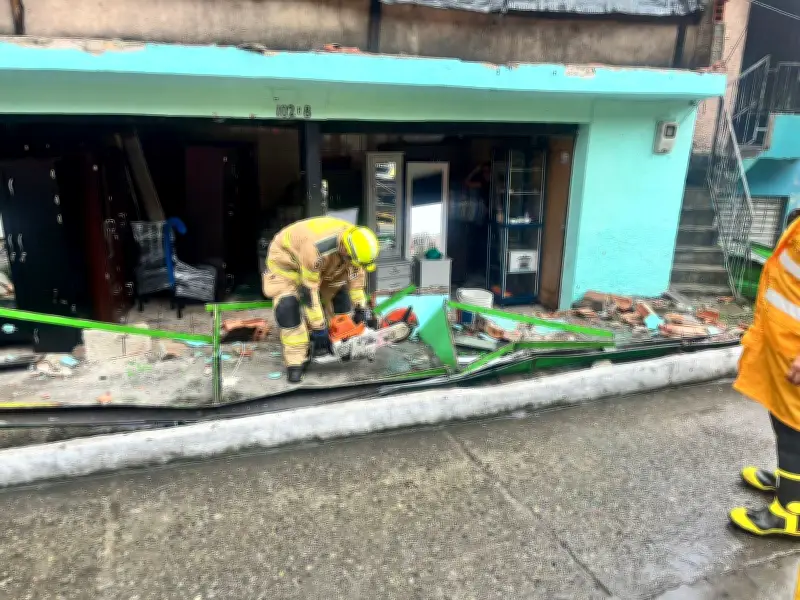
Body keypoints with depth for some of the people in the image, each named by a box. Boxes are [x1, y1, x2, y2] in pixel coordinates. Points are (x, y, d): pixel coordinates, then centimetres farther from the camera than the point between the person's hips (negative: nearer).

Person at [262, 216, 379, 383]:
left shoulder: (355, 243, -23)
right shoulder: (316, 248, -44)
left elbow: (356, 274, -5)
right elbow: (308, 291, -37)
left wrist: (360, 308, -5)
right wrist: (319, 330, -31)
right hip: (286, 256, -6)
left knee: (338, 292, 0)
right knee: (287, 305, -21)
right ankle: (295, 362, -16)